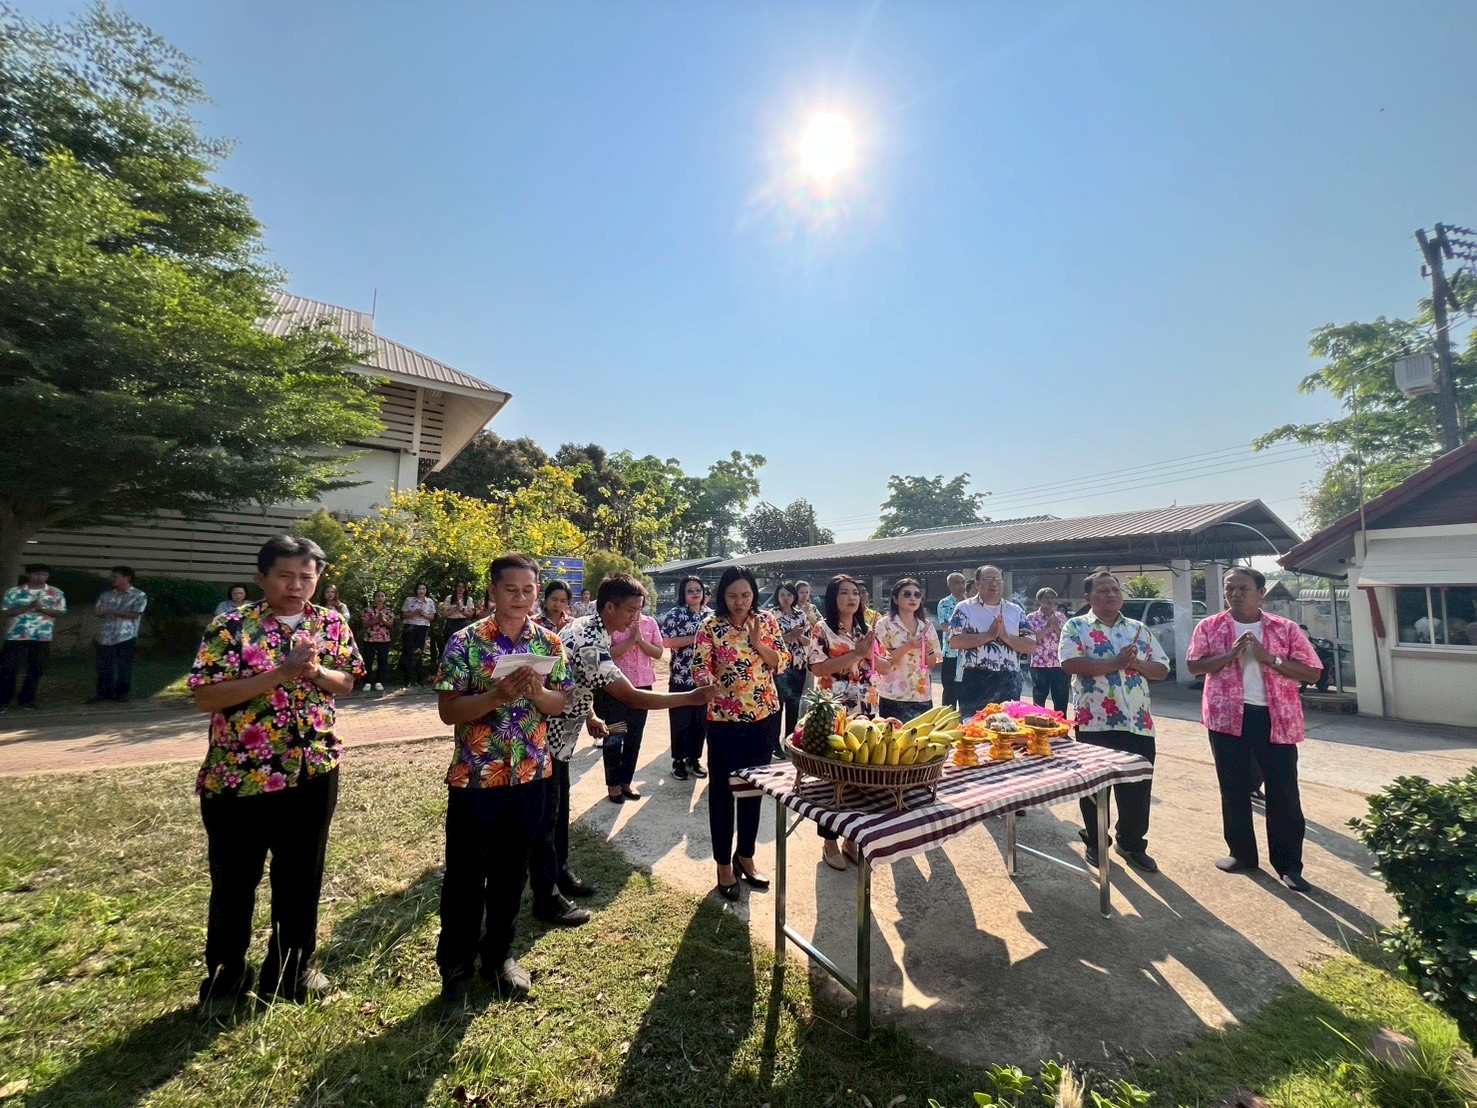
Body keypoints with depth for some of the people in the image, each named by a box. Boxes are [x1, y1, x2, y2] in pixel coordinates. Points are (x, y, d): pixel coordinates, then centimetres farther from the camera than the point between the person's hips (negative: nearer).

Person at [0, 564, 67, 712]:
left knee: (36, 670, 4)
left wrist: (42, 608, -15)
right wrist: (28, 607, -15)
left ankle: (27, 699, 16)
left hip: (42, 638, 1)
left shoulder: (56, 593, 5)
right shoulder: (13, 592, 3)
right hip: (16, 637, -1)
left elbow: (60, 612, 0)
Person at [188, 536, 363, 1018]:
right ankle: (225, 978, 36)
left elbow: (347, 682, 6)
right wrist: (279, 674, -24)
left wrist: (315, 671, -14)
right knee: (234, 881, 14)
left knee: (301, 876, 15)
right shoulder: (230, 626, -10)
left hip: (313, 771, 3)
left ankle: (290, 970, 34)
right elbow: (205, 697, -15)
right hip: (238, 776, -3)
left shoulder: (331, 624, 0)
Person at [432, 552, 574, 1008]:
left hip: (530, 775, 3)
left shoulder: (550, 643, 0)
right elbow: (448, 710, -12)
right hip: (475, 777, -3)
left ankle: (499, 954, 37)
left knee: (512, 871, 17)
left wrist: (537, 691, -18)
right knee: (465, 875, 9)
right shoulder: (466, 641, -10)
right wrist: (498, 695, -27)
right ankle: (455, 968, 30)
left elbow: (562, 703, 2)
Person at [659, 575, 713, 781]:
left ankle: (694, 758, 26)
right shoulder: (675, 614, -5)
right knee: (680, 720, 5)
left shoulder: (711, 615, 9)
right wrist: (695, 638, -17)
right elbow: (666, 642, -14)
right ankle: (678, 761, 20)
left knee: (701, 720, 11)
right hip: (681, 677, -4)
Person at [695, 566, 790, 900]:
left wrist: (758, 643, -15)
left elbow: (783, 663, 0)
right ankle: (724, 865, 25)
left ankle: (745, 856, 34)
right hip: (724, 719, -3)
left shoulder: (766, 620, 1)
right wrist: (709, 684, -34)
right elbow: (700, 667, -13)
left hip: (765, 716, 3)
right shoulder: (711, 626, -8)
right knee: (722, 791, 7)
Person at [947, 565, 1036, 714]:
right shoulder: (965, 608, 0)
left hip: (1009, 682, 4)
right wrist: (989, 635, -16)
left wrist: (1006, 636, -12)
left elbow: (1031, 647, 4)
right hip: (975, 681, -3)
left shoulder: (1016, 611, 10)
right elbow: (955, 641, -12)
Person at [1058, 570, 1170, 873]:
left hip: (1138, 723, 4)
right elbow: (1071, 663, -17)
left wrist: (1137, 664, -10)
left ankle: (1133, 844, 30)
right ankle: (1095, 843, 25)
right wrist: (1116, 663, -18)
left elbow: (1162, 668, 10)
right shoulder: (1076, 627, -2)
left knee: (1137, 787, 11)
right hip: (1094, 722, -4)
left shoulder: (1139, 629, 12)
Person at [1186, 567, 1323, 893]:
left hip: (1276, 719, 0)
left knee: (1284, 794, 3)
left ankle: (1289, 865, 17)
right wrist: (1231, 653, -16)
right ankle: (1242, 854, 25)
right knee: (1234, 790, 10)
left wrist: (1269, 658, -15)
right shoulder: (1209, 627, 2)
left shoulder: (1286, 629, 1)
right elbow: (1193, 665, -4)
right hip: (1227, 717, 1)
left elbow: (1312, 672, -1)